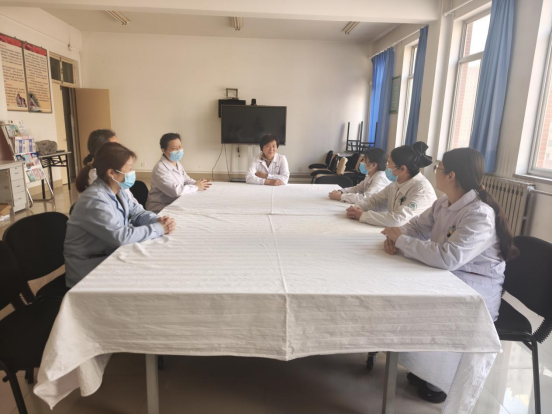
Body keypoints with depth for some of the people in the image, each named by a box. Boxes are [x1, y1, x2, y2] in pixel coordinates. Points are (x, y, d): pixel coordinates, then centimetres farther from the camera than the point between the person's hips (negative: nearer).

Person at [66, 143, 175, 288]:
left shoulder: (117, 191, 3)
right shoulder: (94, 200, -27)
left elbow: (137, 213, 6)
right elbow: (121, 236, -32)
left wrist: (158, 221, -16)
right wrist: (158, 228, -24)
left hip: (110, 255, 8)